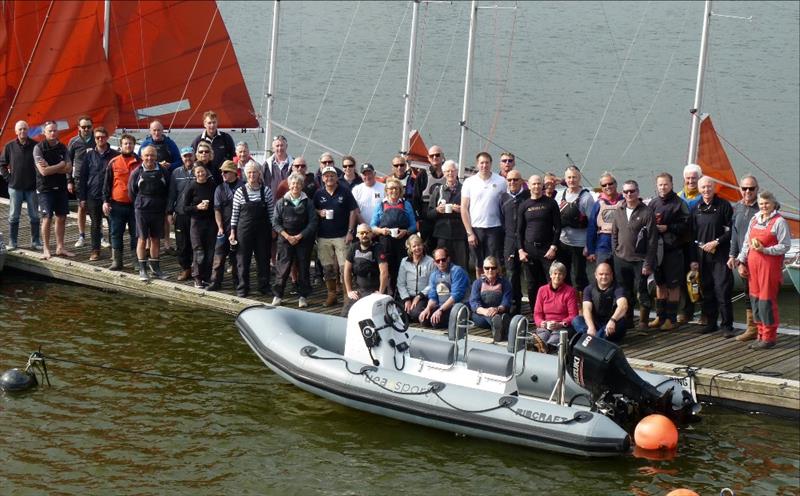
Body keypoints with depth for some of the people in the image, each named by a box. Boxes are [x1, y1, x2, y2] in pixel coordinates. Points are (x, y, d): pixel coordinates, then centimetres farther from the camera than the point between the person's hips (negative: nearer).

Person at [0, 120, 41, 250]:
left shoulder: (35, 145, -3)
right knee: (13, 216, 5)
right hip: (15, 187, 0)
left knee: (34, 216, 6)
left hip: (32, 187, 0)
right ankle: (12, 242, 13)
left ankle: (35, 242, 13)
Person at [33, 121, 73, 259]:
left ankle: (60, 247, 16)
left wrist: (51, 168, -13)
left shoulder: (62, 148, 7)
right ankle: (46, 249, 3)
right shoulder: (39, 148, -7)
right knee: (47, 218, -5)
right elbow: (43, 171, -16)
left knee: (61, 218, 8)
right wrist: (60, 165, -7)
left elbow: (68, 169, -3)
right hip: (45, 189, -5)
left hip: (61, 188, 5)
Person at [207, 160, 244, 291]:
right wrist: (220, 228, -10)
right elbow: (217, 210, 0)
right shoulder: (220, 189, 4)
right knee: (219, 254, -2)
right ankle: (215, 281, 2)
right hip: (225, 228, 0)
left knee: (237, 255, 8)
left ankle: (237, 281, 19)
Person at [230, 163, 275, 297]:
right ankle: (242, 288, 12)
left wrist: (272, 230, 3)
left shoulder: (266, 191, 1)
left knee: (263, 258, 7)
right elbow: (235, 213, 1)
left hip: (262, 231, 1)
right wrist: (232, 232, -1)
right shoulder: (240, 192, -2)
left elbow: (271, 212, 6)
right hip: (244, 230, -1)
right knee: (243, 260, 3)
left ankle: (264, 286, 18)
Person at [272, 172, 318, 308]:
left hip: (303, 240, 0)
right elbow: (276, 223, 3)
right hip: (285, 240, 0)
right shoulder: (281, 202, 6)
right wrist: (287, 236, -10)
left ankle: (303, 296, 10)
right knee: (283, 267, -3)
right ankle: (278, 295, 5)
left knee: (303, 267, 2)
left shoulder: (308, 202, 4)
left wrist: (300, 236, -10)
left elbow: (313, 222, -1)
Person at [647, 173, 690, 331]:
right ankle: (660, 316, 21)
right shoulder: (653, 203, 8)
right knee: (659, 283, 12)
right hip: (657, 248, 5)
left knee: (673, 285, 1)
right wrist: (653, 224, -7)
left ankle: (671, 318, 8)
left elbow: (685, 225, -11)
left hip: (673, 249, -5)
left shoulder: (678, 203, -6)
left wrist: (667, 227, -15)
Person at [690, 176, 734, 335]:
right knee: (706, 291, 8)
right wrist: (693, 259, 9)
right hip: (702, 256, 4)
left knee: (722, 291, -8)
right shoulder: (696, 209, 11)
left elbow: (730, 230, -3)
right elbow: (692, 236, 12)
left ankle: (727, 325, -2)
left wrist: (716, 242, -14)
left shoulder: (723, 206, -1)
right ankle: (710, 323, 18)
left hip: (720, 256, -4)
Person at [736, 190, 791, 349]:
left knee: (766, 300, -6)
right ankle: (761, 334, 17)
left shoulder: (779, 221, -5)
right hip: (753, 265, 7)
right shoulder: (754, 220, 15)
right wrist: (742, 262, 12)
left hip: (770, 265, -6)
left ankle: (769, 337, 1)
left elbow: (785, 246, -9)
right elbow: (746, 242, 18)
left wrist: (765, 250, -17)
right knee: (755, 299, 8)